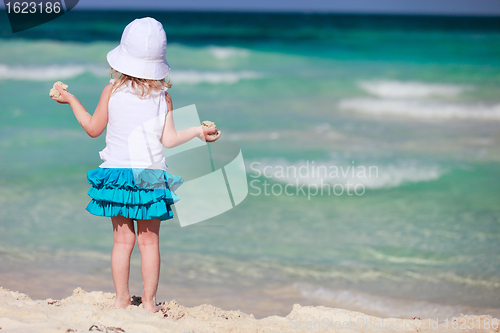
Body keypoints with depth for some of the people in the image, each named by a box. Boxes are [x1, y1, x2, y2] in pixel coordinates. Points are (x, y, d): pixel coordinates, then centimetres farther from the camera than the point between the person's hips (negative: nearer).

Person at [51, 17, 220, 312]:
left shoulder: (112, 92, -5)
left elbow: (93, 129, 4)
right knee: (149, 240, 7)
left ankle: (122, 298, 10)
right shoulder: (163, 97, -6)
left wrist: (71, 99, 16)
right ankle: (149, 300, 9)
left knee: (123, 239, 8)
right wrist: (198, 131, 5)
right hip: (150, 176, -1)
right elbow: (169, 139, -9)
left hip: (116, 172, 1)